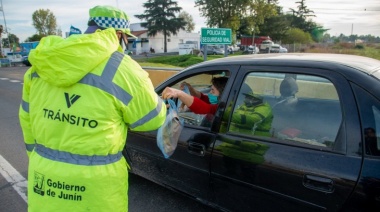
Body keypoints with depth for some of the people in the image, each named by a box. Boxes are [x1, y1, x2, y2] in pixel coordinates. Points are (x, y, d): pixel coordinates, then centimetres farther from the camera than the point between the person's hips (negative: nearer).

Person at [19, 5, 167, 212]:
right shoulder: (121, 69, -18)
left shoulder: (42, 62, 0)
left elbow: (27, 120, 9)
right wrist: (159, 101, 14)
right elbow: (152, 119, -8)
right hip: (94, 184, -4)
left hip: (43, 175, 5)